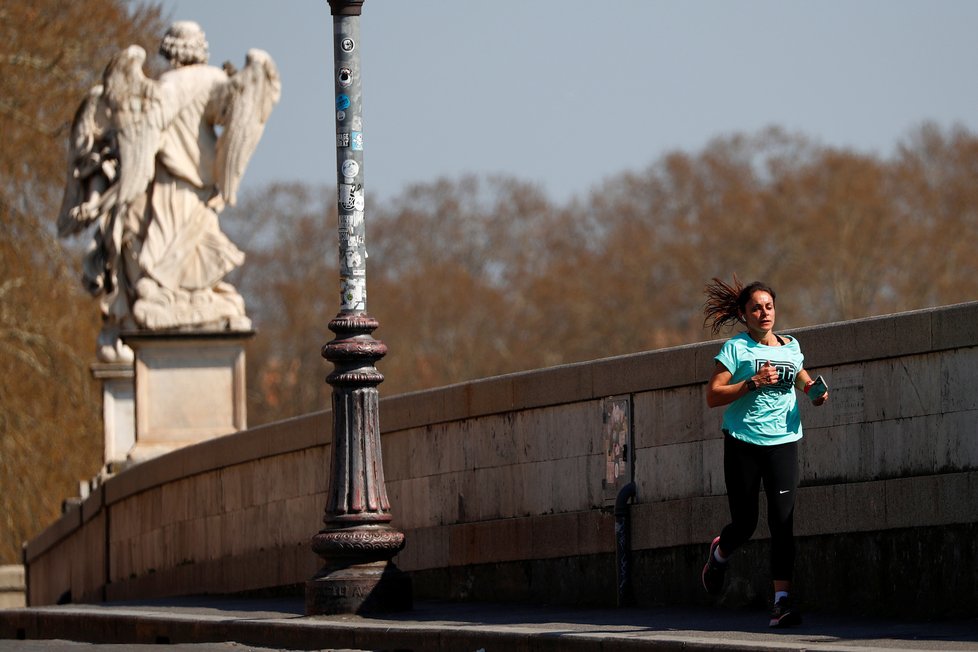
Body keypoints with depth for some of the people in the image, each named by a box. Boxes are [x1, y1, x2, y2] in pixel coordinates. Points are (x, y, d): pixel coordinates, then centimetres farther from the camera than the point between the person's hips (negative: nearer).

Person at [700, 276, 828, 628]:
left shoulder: (790, 346, 11)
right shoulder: (736, 348, -3)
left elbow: (801, 376, 31)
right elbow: (713, 396, -9)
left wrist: (815, 391, 9)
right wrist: (753, 382, -19)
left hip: (783, 441, 2)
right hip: (743, 442, -2)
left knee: (783, 521, -12)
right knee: (745, 523, 5)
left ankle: (782, 600, -15)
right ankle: (720, 553, 42)